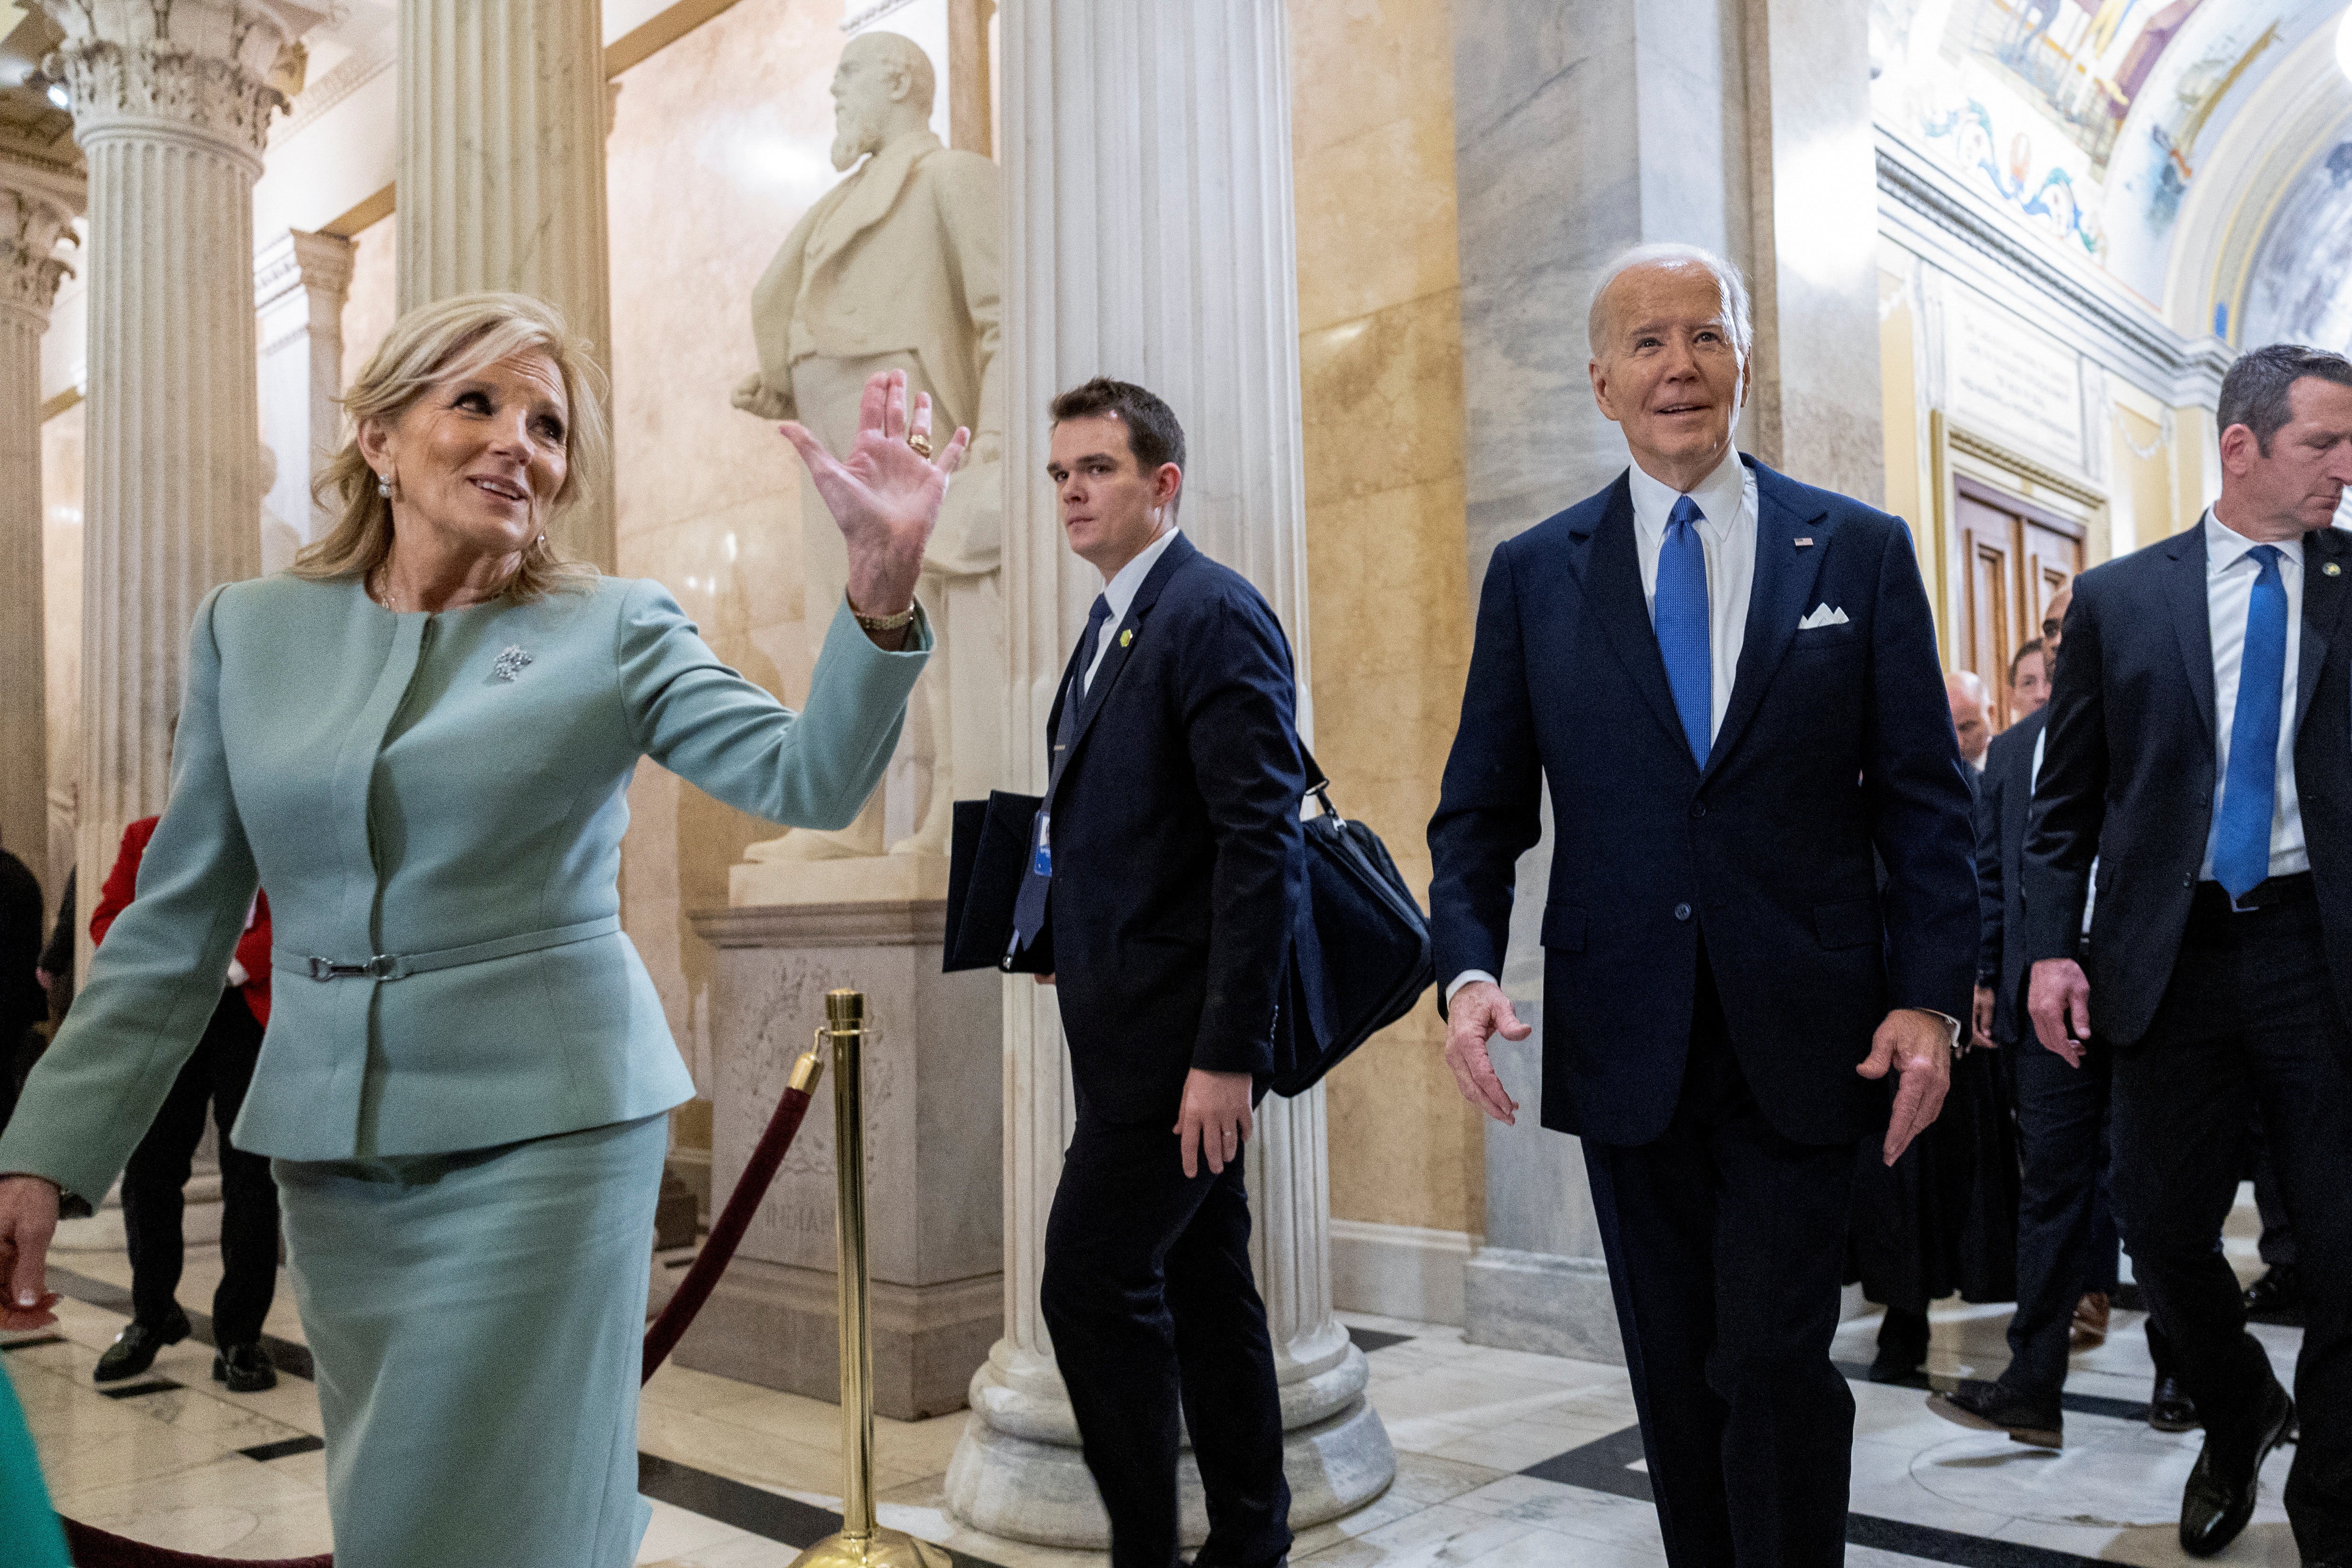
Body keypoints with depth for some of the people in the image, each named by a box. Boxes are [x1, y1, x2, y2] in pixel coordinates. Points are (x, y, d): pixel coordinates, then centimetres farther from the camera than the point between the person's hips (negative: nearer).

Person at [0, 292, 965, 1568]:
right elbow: (174, 928, 7)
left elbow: (810, 779, -16)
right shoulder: (247, 629, 5)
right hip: (329, 1149, 4)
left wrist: (883, 585, -31)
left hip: (543, 1129, -4)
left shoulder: (610, 630, -3)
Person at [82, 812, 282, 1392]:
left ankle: (239, 1337, 9)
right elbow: (109, 916, 9)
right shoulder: (145, 836, 16)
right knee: (147, 1171, 6)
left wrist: (232, 964, -16)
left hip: (251, 1014, -3)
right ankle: (152, 1316, 28)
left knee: (251, 1180, -1)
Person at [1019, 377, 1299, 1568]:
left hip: (1181, 1022, -9)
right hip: (1137, 1021, 9)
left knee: (1091, 1278, -7)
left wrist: (1227, 1052, -23)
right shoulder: (1112, 627, 16)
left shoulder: (1213, 613, -13)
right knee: (1201, 1280, 16)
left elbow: (1260, 841, -20)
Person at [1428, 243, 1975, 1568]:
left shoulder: (1861, 552, 4)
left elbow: (1926, 800, 2)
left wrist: (1933, 996, -8)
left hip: (1806, 1044, -1)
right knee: (1675, 1373, 12)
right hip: (1628, 1046, 2)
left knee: (1776, 1360, -2)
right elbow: (1482, 810, 5)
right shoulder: (1534, 573, 6)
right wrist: (1470, 966, -11)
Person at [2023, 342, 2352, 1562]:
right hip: (2172, 951, 0)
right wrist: (2053, 946, -2)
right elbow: (2065, 797, 5)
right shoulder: (2118, 599, 5)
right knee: (2161, 1223, 7)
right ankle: (2237, 1417, 37)